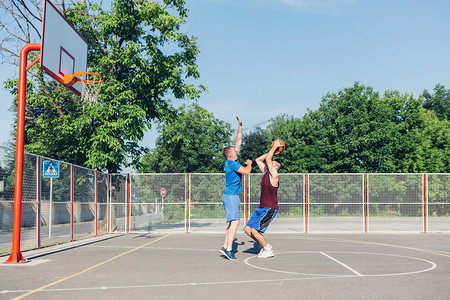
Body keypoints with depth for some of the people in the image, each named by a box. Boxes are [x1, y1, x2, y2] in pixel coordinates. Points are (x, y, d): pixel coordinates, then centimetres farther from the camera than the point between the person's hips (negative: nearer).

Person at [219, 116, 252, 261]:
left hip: (233, 196, 10)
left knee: (232, 222, 10)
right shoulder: (231, 163, -13)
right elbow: (247, 172, -20)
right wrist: (249, 163, 1)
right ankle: (228, 249, -20)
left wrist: (240, 126, 18)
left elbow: (238, 142, 19)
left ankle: (225, 247, 11)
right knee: (235, 221, -16)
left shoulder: (233, 161, 13)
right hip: (230, 196, -10)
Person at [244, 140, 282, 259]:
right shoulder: (266, 173, 13)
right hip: (261, 208, 9)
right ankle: (265, 246, 16)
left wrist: (275, 147, -7)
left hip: (270, 209, -9)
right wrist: (272, 151, 17)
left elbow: (267, 159, -16)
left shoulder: (274, 175, -11)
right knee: (247, 229, 2)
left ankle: (268, 250, 1)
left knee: (254, 230, -16)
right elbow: (258, 160, 20)